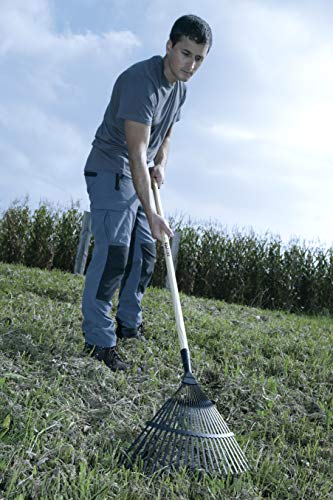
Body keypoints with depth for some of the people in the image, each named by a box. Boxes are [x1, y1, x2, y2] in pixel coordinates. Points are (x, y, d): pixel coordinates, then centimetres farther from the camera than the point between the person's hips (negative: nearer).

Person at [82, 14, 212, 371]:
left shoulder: (180, 87, 6)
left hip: (140, 177, 9)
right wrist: (151, 214, -35)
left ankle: (128, 324, 23)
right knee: (113, 254, -16)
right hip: (111, 172, -9)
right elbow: (136, 152, -31)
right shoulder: (141, 81, -24)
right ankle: (99, 339, -9)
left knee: (145, 254, 9)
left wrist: (161, 163, 2)